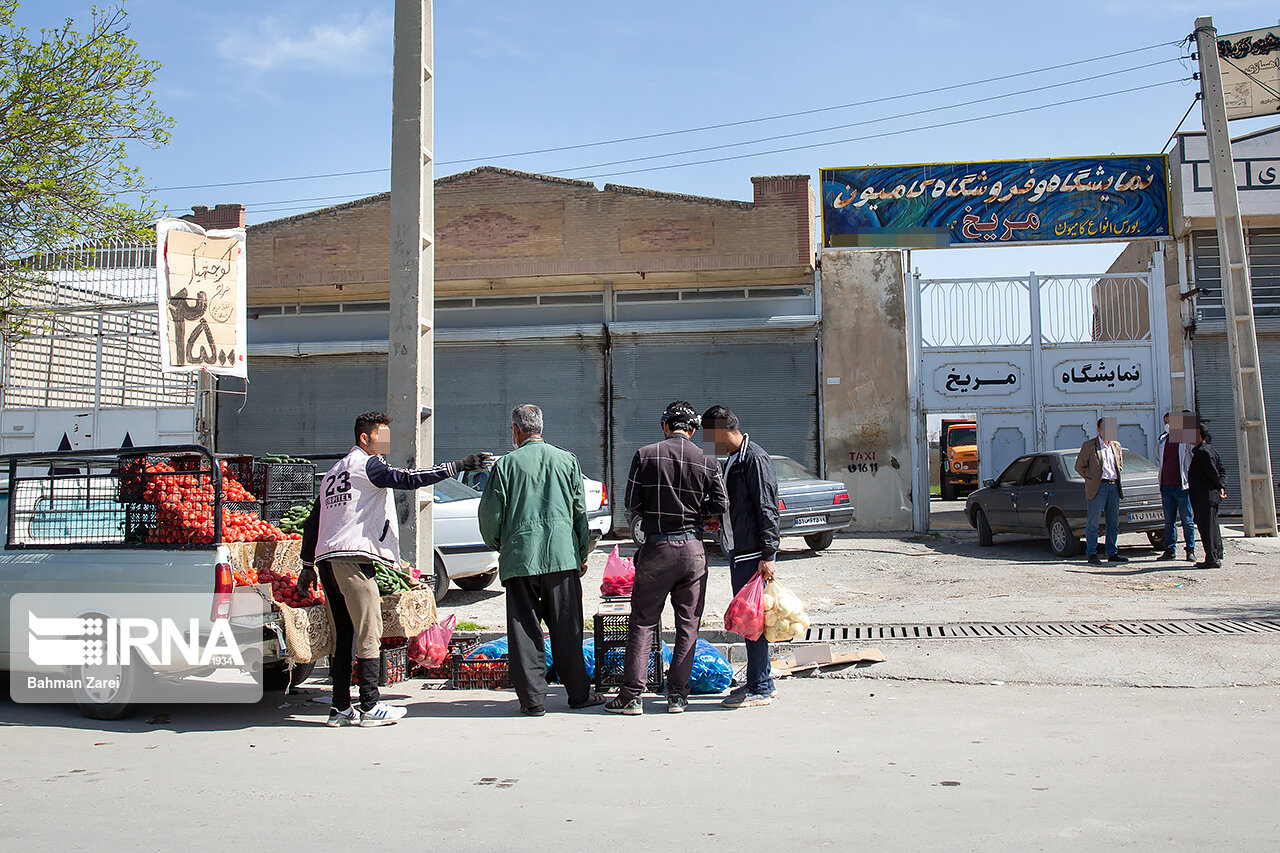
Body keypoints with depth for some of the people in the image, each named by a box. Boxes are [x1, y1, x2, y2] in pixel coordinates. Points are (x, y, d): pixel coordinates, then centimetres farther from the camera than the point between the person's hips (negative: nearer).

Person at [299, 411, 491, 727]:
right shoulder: (367, 464, -1)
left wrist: (307, 566, 29)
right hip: (352, 557, -9)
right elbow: (406, 479, -17)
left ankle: (340, 707, 10)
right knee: (369, 633, -5)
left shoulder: (334, 472, 26)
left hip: (326, 559, 9)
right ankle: (370, 707, -4)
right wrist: (457, 466, -20)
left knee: (343, 635, 10)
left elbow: (312, 523, 26)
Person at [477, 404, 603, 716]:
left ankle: (533, 699, 7)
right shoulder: (567, 460, 6)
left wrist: (497, 544, 21)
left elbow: (489, 513, 1)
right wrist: (583, 554, 18)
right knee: (566, 628, 9)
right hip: (562, 556, 2)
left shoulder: (506, 464, -1)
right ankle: (578, 693, 16)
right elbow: (580, 511, 9)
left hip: (520, 558, -2)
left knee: (524, 629, 5)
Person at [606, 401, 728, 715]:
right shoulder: (706, 462, 0)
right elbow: (720, 506, -3)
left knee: (642, 622, 6)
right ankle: (677, 695, 12)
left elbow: (632, 503, -4)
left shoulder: (645, 455, -3)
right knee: (688, 625, 10)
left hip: (656, 547, -1)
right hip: (693, 548, 1)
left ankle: (631, 695, 6)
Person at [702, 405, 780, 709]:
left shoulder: (755, 459, -14)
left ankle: (760, 689, 3)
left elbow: (767, 509, -17)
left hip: (754, 554, -10)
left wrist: (768, 555, -20)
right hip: (738, 552, 10)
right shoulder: (732, 459, 16)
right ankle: (758, 681, 24)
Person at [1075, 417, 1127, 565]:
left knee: (1113, 523, 8)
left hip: (1114, 486, 6)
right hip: (1098, 487, -6)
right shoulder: (1089, 446, -1)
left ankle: (1112, 554, 15)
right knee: (1092, 523, -3)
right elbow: (1079, 466, 1)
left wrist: (1116, 477, 13)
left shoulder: (1116, 446, 14)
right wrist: (1091, 479, -6)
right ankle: (1092, 554, 2)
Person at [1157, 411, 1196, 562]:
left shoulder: (1186, 440, -4)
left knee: (1187, 520, 0)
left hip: (1182, 487, -5)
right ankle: (1169, 550, 14)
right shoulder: (1162, 440, 12)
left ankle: (1190, 551, 6)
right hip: (1166, 486, 5)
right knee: (1169, 521, 9)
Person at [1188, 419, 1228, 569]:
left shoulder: (1202, 452, -18)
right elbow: (1222, 469, 13)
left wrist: (1219, 487, -1)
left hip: (1204, 498, -10)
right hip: (1211, 496, 10)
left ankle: (1212, 559, 0)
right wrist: (1221, 486, 3)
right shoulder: (1209, 449, 13)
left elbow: (1214, 473, -17)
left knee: (1207, 528, -4)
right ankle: (1216, 556, 25)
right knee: (1212, 528, 17)